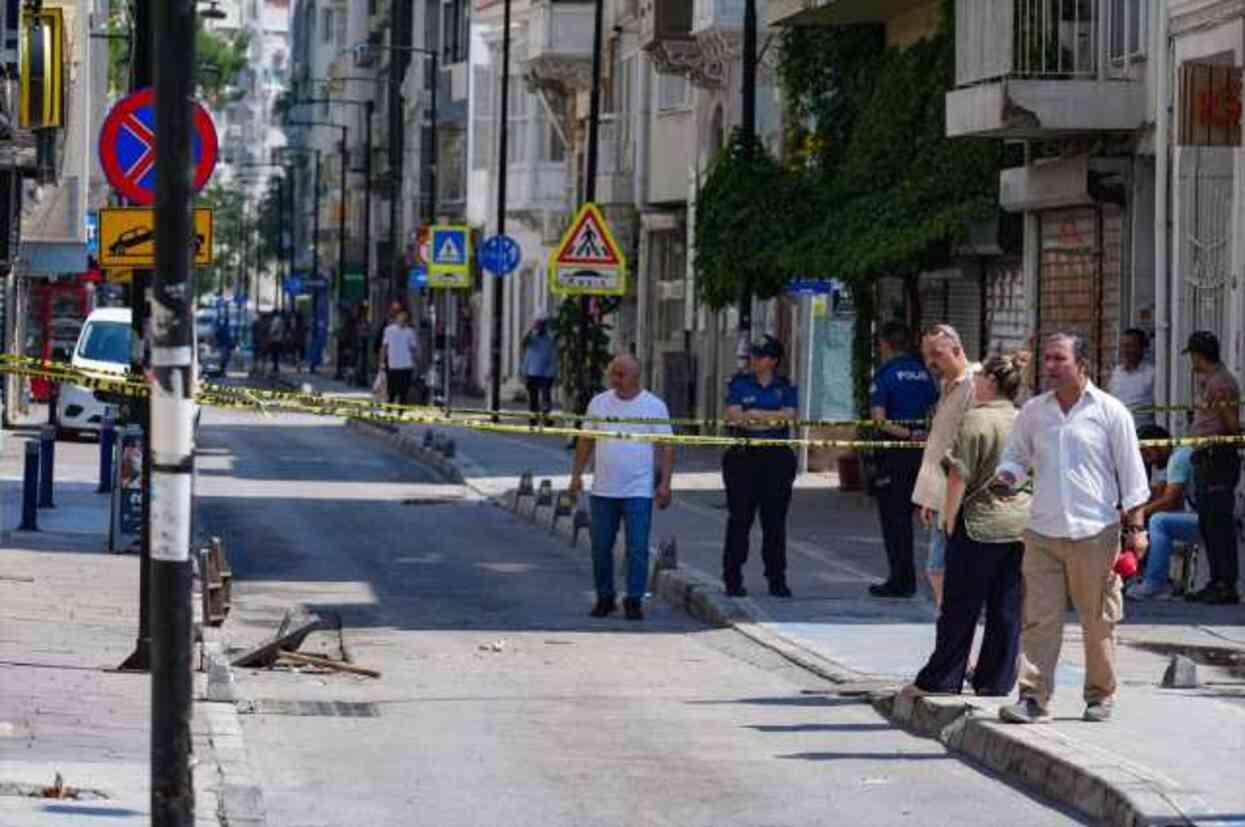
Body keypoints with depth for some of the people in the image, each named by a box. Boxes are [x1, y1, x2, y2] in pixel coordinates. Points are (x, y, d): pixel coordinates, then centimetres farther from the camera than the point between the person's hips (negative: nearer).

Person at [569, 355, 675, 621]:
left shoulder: (654, 406, -1)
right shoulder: (599, 403, 7)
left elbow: (666, 447, -1)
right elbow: (585, 441, 12)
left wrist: (665, 483, -9)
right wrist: (576, 475, 5)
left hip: (639, 492, -3)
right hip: (603, 490, 3)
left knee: (637, 549, -5)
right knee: (601, 548, 7)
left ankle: (634, 600, 3)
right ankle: (605, 598, 19)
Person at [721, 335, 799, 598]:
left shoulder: (786, 388, 10)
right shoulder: (740, 384, 9)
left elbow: (789, 416, -6)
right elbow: (733, 416, -6)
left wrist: (754, 414, -9)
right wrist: (773, 418, -12)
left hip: (777, 458, 1)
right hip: (744, 457, -1)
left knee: (775, 520, 2)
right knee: (739, 519, -2)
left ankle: (777, 579, 8)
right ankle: (733, 579, 3)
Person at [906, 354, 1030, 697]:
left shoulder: (975, 420, -11)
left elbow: (959, 477, -14)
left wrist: (950, 521, -5)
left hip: (980, 524, -5)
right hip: (1021, 526, 5)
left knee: (960, 608, 1)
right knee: (1007, 610, 8)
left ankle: (939, 680, 6)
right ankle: (996, 681, 11)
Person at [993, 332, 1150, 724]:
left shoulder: (1109, 411, -1)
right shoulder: (1033, 411, 8)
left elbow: (1130, 471, 2)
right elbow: (1016, 455, 19)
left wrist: (1135, 527, -1)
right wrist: (1006, 476, -5)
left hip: (1095, 533, -2)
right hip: (1043, 533, 2)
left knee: (1098, 621, 6)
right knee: (1039, 618, -5)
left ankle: (1100, 695, 19)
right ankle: (1033, 698, -5)